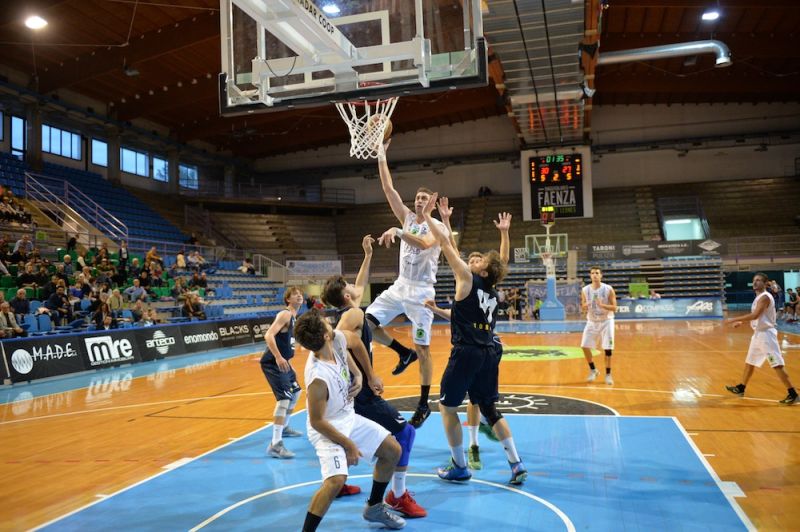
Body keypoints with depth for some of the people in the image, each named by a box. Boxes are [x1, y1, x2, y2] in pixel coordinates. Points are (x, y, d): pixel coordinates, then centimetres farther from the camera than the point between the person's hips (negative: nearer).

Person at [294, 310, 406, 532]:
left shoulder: (338, 339, -17)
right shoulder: (318, 377, -36)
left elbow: (354, 340, 9)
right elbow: (317, 422, -26)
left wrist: (357, 374, 3)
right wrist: (348, 444, -18)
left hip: (349, 417, 8)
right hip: (327, 429, -8)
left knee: (393, 451, 14)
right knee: (336, 480, -28)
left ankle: (374, 507, 34)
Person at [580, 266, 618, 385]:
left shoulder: (608, 289, -13)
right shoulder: (585, 290, -4)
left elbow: (614, 308, -12)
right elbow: (583, 308, 4)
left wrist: (602, 305, -30)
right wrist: (585, 307, -21)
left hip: (606, 321, -3)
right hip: (592, 322, 3)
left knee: (608, 348, -3)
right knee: (585, 346, -2)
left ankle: (608, 374, 11)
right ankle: (593, 370, 19)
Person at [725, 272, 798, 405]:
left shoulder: (765, 297, -18)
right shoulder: (759, 297, 13)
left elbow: (755, 315, -29)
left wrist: (734, 319, -25)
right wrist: (741, 322, 14)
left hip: (766, 334, -10)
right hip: (758, 334, 10)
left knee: (777, 365, -8)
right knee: (749, 362, 18)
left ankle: (793, 394, -2)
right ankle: (741, 388, 29)